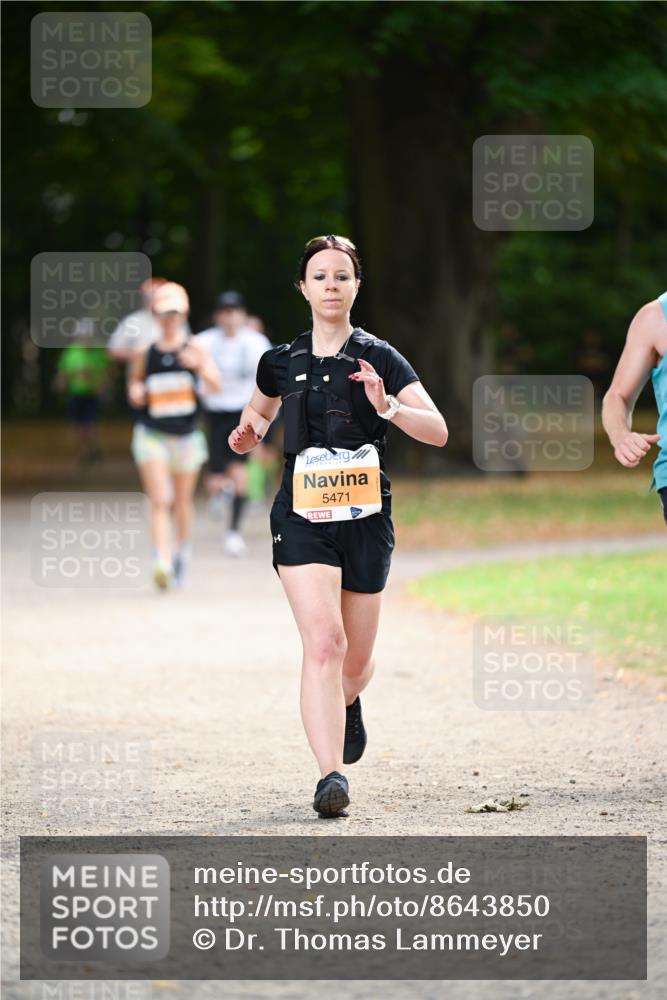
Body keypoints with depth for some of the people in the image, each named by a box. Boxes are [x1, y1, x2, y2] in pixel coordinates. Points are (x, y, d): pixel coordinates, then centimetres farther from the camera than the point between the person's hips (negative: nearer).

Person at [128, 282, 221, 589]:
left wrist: (200, 366, -33)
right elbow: (135, 380, 16)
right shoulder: (145, 352, -1)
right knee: (159, 501, -15)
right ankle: (162, 563, -22)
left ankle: (182, 552, 38)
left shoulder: (194, 349, -4)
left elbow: (216, 386, -13)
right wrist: (135, 391, -8)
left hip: (187, 436, 1)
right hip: (152, 434, -1)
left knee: (183, 502, 15)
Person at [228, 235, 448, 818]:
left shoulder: (379, 359, 0)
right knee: (323, 642, -20)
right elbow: (258, 412, 27)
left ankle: (347, 703, 49)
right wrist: (248, 435, 4)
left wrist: (387, 406, -25)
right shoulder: (281, 362, 6)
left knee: (356, 661, 12)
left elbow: (438, 432, -7)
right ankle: (331, 776, -26)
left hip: (365, 517, 1)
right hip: (302, 516, -1)